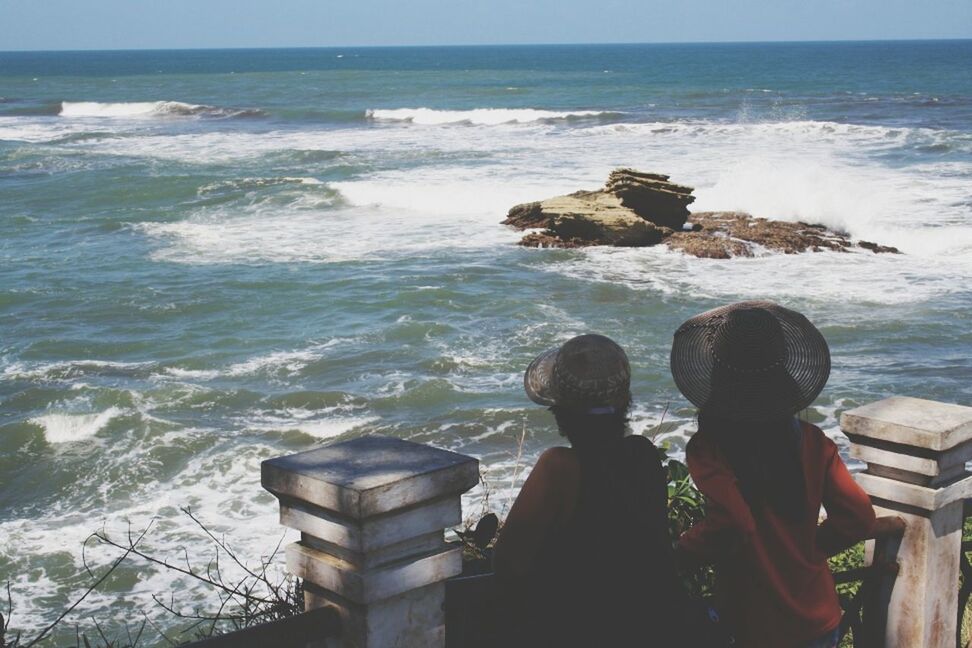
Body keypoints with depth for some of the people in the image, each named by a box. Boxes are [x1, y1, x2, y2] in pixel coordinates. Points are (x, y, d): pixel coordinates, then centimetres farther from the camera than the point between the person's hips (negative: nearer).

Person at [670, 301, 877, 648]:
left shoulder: (707, 448, -18)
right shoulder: (812, 442, -6)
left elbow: (729, 521, -31)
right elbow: (857, 518, -8)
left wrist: (678, 549, -13)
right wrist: (807, 548, 8)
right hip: (820, 619, 4)